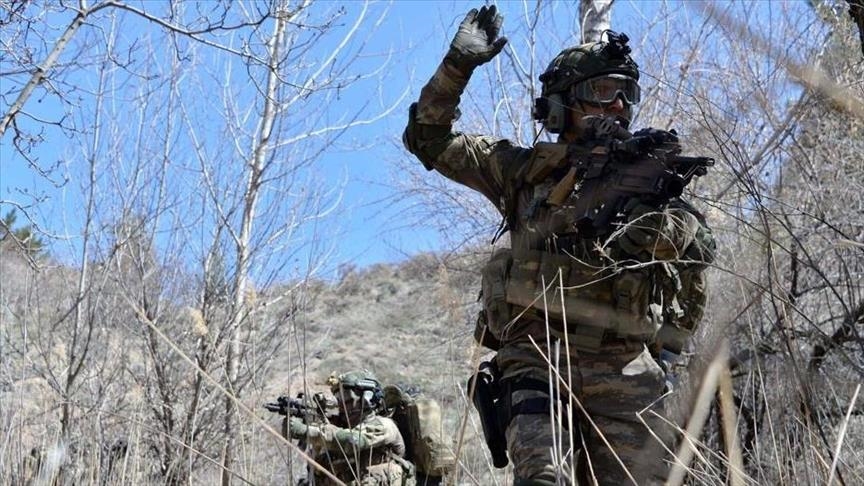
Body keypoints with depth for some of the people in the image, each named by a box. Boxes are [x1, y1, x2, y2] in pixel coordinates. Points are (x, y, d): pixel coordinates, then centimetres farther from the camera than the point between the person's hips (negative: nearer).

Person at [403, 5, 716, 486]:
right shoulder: (527, 170, 15)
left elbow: (700, 246, 3)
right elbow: (430, 139, 16)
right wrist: (460, 62, 5)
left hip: (627, 372, 2)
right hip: (539, 356, -1)